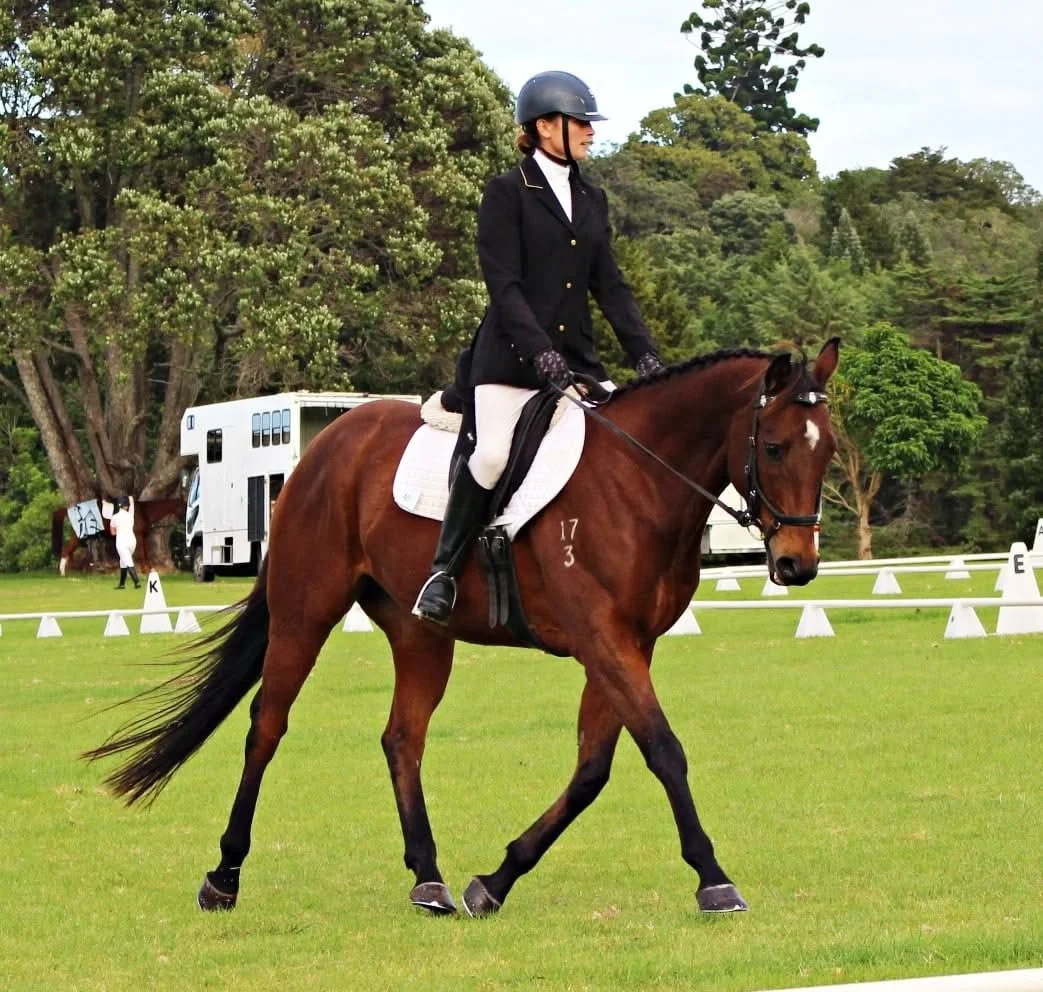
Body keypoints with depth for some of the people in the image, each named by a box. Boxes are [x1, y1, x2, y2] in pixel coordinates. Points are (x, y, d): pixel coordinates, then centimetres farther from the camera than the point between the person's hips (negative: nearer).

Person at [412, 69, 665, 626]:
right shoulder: (506, 193, -1)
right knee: (494, 453, -25)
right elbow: (503, 285, -10)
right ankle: (443, 571, -9)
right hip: (513, 357, -6)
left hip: (577, 360, 6)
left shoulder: (592, 200, 17)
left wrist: (644, 353, 2)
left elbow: (610, 286, 15)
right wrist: (541, 352, -21)